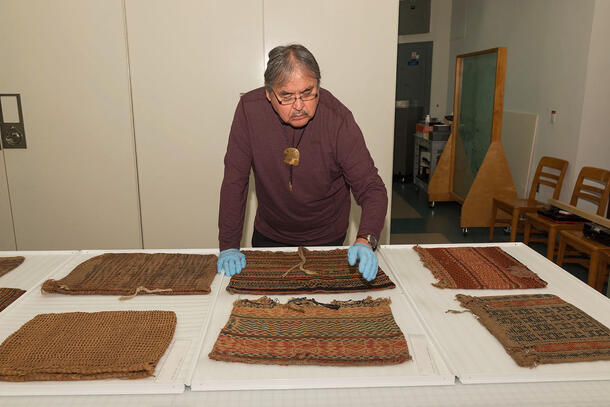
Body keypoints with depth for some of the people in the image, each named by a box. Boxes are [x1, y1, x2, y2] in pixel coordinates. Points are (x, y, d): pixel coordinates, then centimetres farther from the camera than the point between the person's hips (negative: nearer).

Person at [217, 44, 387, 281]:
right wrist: (229, 246, -20)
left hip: (326, 239, -1)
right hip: (268, 236, 1)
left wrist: (365, 240, -39)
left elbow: (371, 188, -21)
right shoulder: (250, 109, -20)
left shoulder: (338, 119, -23)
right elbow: (234, 181, -16)